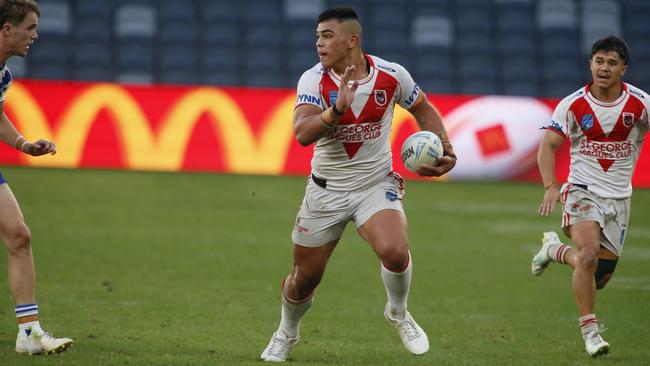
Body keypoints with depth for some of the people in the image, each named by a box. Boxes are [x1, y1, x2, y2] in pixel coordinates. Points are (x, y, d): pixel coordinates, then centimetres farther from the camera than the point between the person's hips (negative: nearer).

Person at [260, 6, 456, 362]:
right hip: (326, 189, 0)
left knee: (394, 252, -27)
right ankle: (286, 333, 39)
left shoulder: (391, 76, -10)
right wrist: (338, 108, -43)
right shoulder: (313, 80, -14)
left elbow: (423, 109, 11)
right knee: (304, 277, 7)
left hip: (377, 185, 0)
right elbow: (303, 133, -29)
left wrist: (445, 150, 0)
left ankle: (398, 313, 5)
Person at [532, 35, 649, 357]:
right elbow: (548, 146, -7)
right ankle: (589, 331, -15)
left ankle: (556, 249, 38)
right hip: (583, 189, -3)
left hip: (619, 197, 3)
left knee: (599, 277, 7)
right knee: (589, 252, -27)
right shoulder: (573, 105, -9)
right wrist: (550, 187, -22)